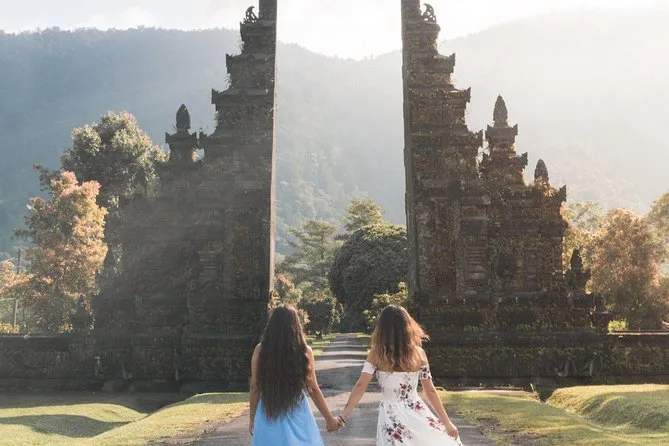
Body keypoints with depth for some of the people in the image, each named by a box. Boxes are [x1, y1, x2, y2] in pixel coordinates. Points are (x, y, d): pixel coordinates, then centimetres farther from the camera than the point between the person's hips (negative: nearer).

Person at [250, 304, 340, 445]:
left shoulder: (260, 350, -6)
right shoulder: (304, 351, -8)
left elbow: (255, 388, -1)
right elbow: (313, 390, -3)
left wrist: (252, 417, 13)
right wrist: (329, 418, 9)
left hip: (268, 415, 1)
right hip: (297, 415, -1)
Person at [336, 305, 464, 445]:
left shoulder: (376, 354, -7)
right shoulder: (419, 353, -3)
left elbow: (360, 386, -12)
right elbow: (430, 391, 0)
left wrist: (343, 416, -8)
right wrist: (447, 423, 8)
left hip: (391, 417, -1)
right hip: (418, 415, 2)